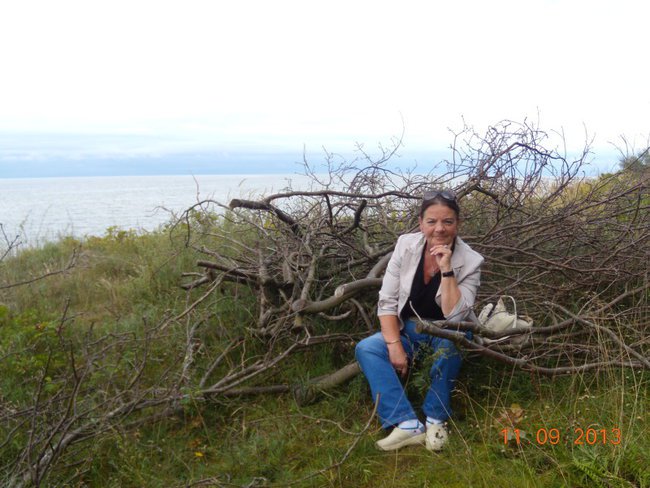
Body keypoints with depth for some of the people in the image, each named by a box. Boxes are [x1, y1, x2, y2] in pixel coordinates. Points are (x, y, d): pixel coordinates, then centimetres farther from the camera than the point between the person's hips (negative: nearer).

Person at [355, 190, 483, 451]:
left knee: (450, 339, -37)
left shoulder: (470, 260, -17)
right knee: (365, 348, -23)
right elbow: (387, 301, -10)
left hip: (447, 333, -2)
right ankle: (408, 424, -30)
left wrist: (446, 269, -32)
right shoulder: (406, 245, -12)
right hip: (408, 329, 3)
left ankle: (435, 418, -18)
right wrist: (395, 345, -21)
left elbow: (454, 316, -26)